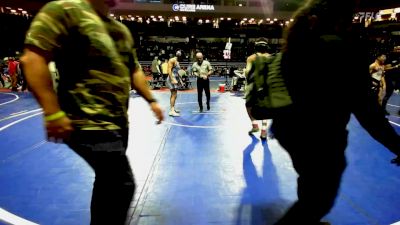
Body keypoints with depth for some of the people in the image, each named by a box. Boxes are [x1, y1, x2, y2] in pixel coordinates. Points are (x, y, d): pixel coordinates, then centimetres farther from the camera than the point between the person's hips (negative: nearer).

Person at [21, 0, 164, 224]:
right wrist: (53, 113, -23)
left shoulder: (122, 30, 15)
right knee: (122, 185, -8)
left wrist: (151, 100, 15)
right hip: (91, 123, -9)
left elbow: (134, 70, 22)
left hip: (118, 121, 9)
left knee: (109, 182, 21)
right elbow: (33, 58, -17)